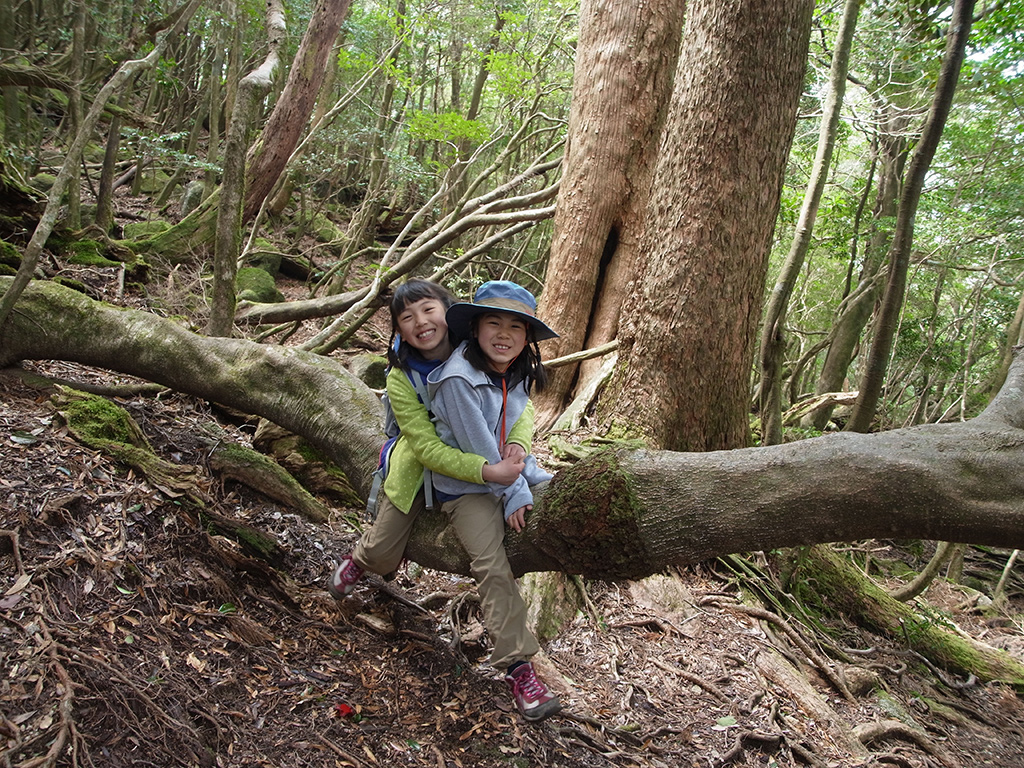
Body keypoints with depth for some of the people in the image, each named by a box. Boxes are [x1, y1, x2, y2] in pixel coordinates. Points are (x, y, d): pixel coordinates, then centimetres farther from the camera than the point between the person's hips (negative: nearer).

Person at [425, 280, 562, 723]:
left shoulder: (516, 377, 4)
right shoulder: (460, 378, -20)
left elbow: (515, 439, 10)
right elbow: (477, 446, -20)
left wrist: (537, 479, -3)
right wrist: (513, 492, -16)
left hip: (509, 479, 7)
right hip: (465, 487, -7)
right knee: (493, 568, -19)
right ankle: (519, 669, -13)